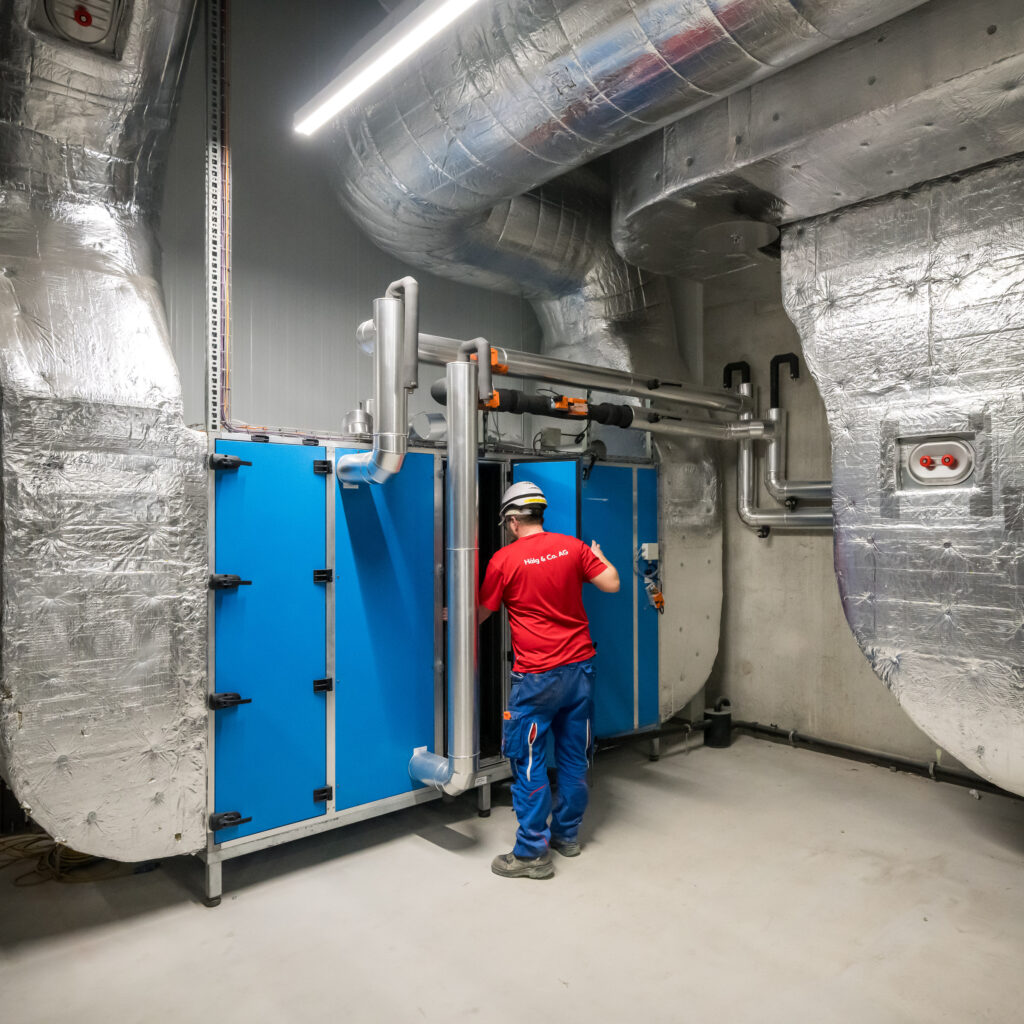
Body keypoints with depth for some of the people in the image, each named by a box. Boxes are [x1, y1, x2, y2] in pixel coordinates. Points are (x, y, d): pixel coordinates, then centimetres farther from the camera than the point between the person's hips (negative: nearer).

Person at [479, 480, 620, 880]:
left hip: (537, 677, -5)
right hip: (580, 666, 5)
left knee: (529, 761, 4)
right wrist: (600, 558, 21)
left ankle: (532, 852, 10)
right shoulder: (573, 546, 1)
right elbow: (611, 584, 1)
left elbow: (482, 614, 2)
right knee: (574, 754, 15)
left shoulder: (504, 559, -8)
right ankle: (567, 834, 30)